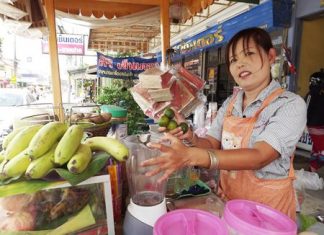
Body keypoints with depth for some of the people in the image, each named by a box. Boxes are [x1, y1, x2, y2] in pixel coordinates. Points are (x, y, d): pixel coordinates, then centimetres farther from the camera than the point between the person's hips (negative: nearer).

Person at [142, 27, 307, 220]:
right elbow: (212, 144, -2)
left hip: (268, 204, -4)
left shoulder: (291, 104, -18)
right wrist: (191, 137, -24)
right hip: (227, 199, 5)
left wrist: (191, 156, -43)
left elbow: (259, 157, -31)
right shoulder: (230, 103, -1)